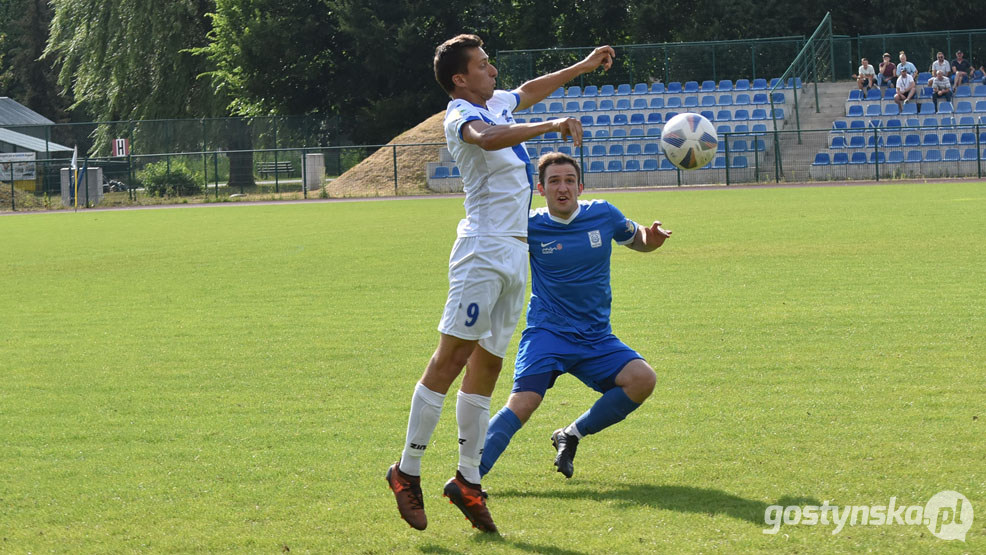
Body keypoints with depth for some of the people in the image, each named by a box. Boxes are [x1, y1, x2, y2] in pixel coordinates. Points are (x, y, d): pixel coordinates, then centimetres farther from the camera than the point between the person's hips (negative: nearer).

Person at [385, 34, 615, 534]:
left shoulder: (498, 103, 17)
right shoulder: (460, 117, -11)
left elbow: (529, 91, 39)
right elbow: (489, 138, -35)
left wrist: (583, 66, 44)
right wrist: (553, 126, -38)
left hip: (515, 254, 9)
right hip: (482, 252, -9)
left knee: (487, 364, 7)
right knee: (451, 357, -11)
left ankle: (467, 480, 9)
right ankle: (407, 473, -8)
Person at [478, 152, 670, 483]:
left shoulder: (603, 215, 2)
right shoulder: (530, 226, -3)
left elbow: (637, 240, 19)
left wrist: (653, 238, -5)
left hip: (596, 338, 3)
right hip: (547, 333, -3)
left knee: (643, 380, -20)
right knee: (522, 403, -25)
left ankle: (571, 435, -1)